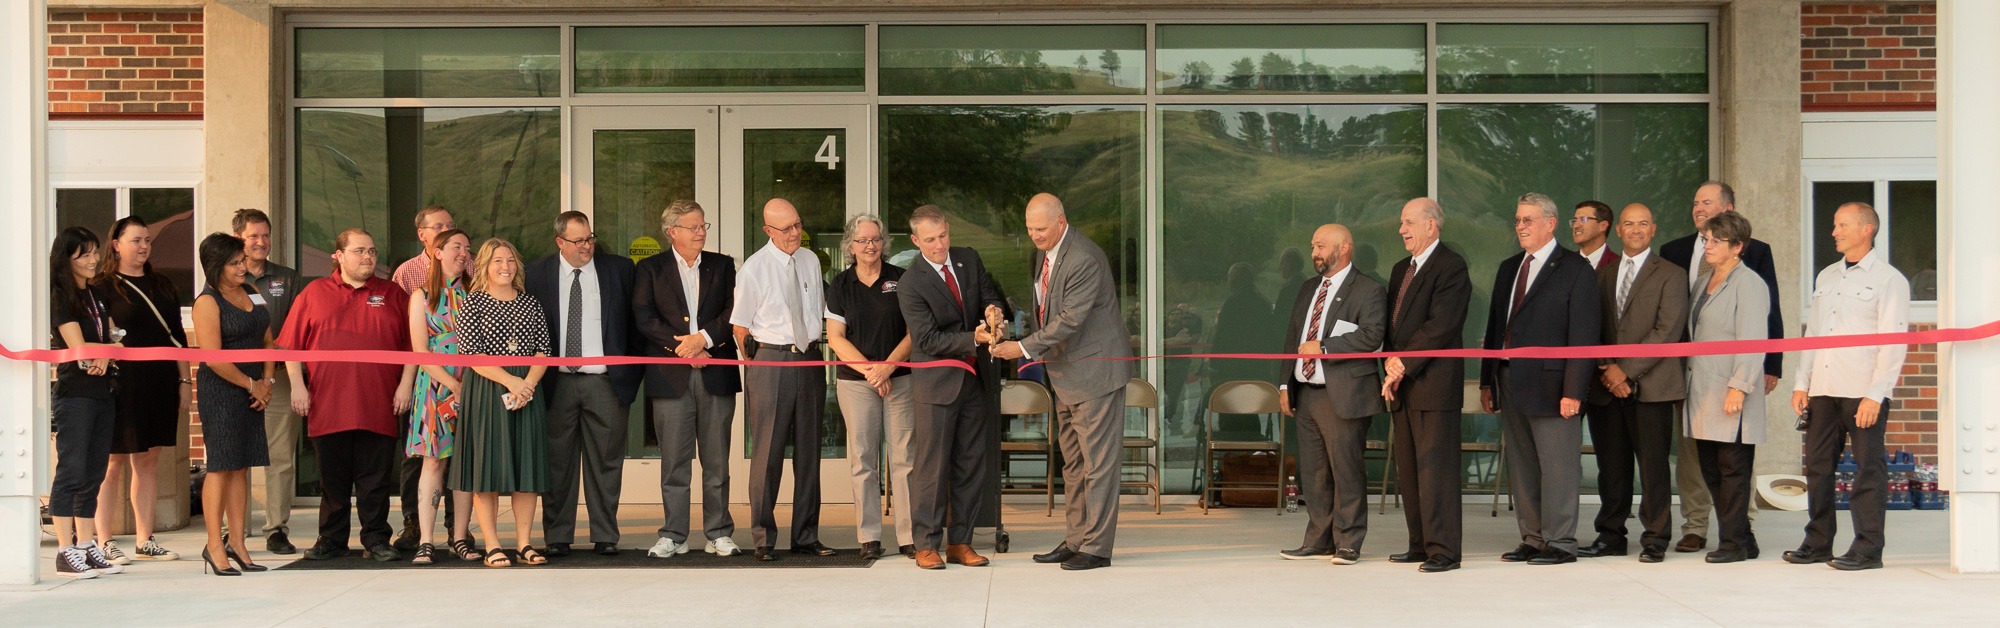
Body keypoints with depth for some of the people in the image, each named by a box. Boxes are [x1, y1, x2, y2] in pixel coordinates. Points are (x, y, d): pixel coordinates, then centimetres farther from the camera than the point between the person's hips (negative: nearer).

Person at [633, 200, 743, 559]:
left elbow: (734, 311, 2)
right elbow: (643, 317, -2)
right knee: (674, 461, 0)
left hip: (716, 374, 1)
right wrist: (680, 346, -12)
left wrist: (704, 338, -12)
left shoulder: (722, 266, 13)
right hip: (671, 377, -1)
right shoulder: (650, 269, 9)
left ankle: (718, 534, 10)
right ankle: (673, 536, 6)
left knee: (717, 459, 3)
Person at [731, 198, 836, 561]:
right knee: (767, 451, -3)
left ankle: (806, 537, 17)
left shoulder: (810, 261, 9)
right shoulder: (754, 268, -7)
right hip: (770, 360, -5)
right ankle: (763, 540, 6)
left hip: (809, 359, 5)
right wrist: (759, 362, 1)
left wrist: (814, 351, 14)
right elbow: (739, 326, -2)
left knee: (808, 450, 9)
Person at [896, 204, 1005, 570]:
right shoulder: (910, 285, -11)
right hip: (937, 382, -6)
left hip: (973, 379, 6)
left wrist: (994, 309, -12)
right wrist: (973, 339, -25)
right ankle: (926, 544, 5)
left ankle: (960, 543, 16)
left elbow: (991, 296, 13)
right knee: (931, 465, -4)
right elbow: (929, 340, -15)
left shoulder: (969, 261, 6)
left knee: (970, 464, 8)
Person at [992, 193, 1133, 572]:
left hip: (1094, 371, -10)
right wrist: (1041, 355, 12)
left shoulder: (1084, 260, -22)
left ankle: (1096, 547, 1)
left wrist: (1025, 348, -21)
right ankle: (1075, 541, 23)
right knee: (1073, 462, 15)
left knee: (1097, 461, -4)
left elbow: (1071, 320, -23)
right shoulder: (1045, 251, 8)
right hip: (1066, 374, 10)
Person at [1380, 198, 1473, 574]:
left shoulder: (1451, 267, -8)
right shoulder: (1400, 270, 20)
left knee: (1435, 468, -8)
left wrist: (1403, 365, -13)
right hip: (1403, 387, 9)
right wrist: (1391, 364, 1)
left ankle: (1443, 550, -4)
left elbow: (1440, 327, -16)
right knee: (1408, 470, 10)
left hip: (1435, 384, -9)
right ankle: (1421, 545, 17)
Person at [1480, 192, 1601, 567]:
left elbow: (1583, 336, -9)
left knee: (1557, 468, -3)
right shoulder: (1508, 269, 17)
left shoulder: (1575, 270, -4)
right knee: (1521, 469, 10)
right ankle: (1533, 539, 19)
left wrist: (1574, 392, -16)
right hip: (1510, 384, 7)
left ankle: (1560, 543, 5)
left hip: (1550, 386, -7)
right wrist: (1487, 381, 12)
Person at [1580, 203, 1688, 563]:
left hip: (1650, 385, -4)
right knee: (1611, 466, 7)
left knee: (1653, 466, -2)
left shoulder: (1669, 274, 1)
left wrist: (1626, 369, -12)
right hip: (1607, 387, 4)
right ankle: (1611, 537, 15)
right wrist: (1606, 370, -3)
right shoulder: (1603, 274, 17)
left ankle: (1655, 540, 5)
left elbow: (1667, 332, -8)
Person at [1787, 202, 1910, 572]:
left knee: (1868, 469, -3)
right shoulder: (1826, 277, 18)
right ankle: (1818, 544, 14)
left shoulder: (1888, 279, -2)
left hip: (1864, 391, -6)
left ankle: (1868, 549, 2)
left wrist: (1875, 395, -15)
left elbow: (1894, 343, -8)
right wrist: (1802, 383, 11)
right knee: (1818, 466, 7)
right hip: (1823, 389, 6)